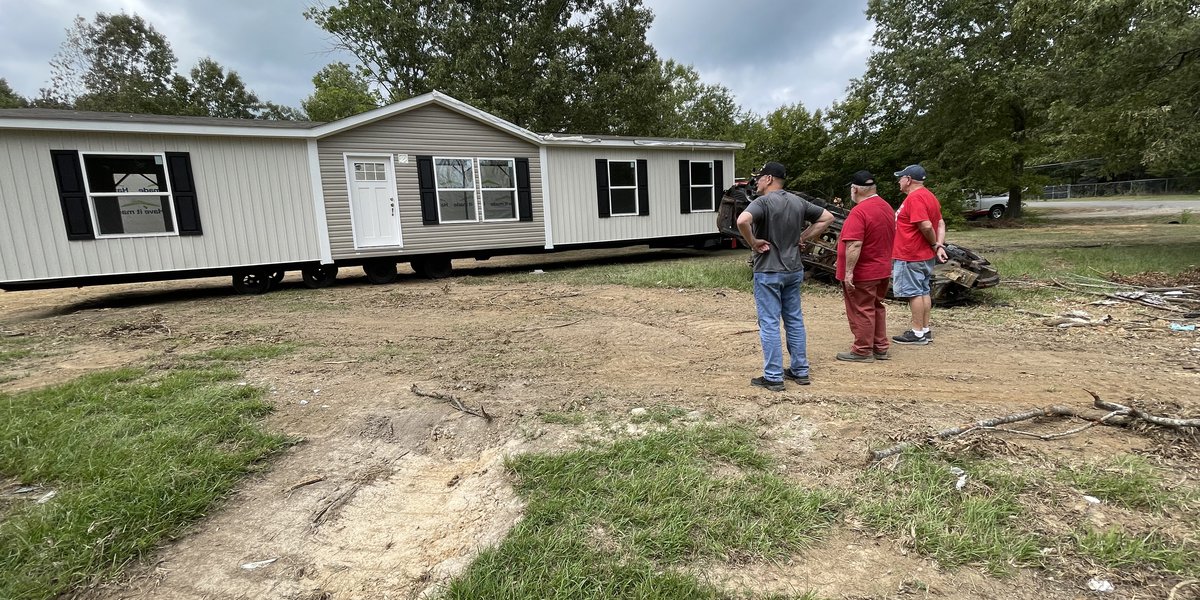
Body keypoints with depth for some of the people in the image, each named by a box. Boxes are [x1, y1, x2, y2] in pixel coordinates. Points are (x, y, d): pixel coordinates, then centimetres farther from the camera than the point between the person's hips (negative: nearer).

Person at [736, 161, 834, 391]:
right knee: (795, 320, 15)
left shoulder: (763, 202, -14)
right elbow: (827, 217, 16)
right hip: (794, 270, 7)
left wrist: (753, 242, -18)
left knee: (769, 324, -1)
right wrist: (803, 238, 10)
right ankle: (800, 370, 23)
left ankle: (773, 377, 4)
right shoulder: (798, 202, 8)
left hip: (768, 272, -7)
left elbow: (742, 221, -34)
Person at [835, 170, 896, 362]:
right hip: (883, 270, 9)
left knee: (861, 312, 2)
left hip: (862, 274, -9)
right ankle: (881, 348, 26)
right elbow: (890, 238, 17)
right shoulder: (886, 207, 8)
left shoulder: (859, 211, -22)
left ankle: (863, 351, 11)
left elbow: (854, 245, -28)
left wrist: (848, 272, -24)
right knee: (877, 308, 18)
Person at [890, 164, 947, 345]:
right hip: (925, 255, 10)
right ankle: (925, 330, 22)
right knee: (923, 292, 14)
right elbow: (940, 223, 13)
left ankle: (918, 333, 3)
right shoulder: (929, 196, 14)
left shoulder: (915, 198, -18)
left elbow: (926, 226, -25)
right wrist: (940, 245, 3)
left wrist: (934, 244, -9)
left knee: (914, 293, -3)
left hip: (911, 256, -10)